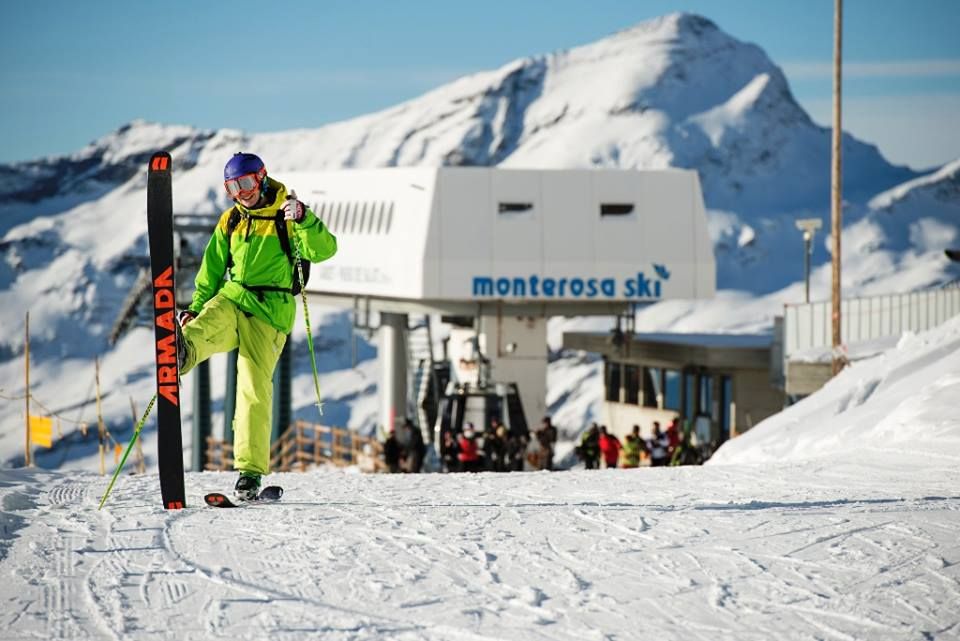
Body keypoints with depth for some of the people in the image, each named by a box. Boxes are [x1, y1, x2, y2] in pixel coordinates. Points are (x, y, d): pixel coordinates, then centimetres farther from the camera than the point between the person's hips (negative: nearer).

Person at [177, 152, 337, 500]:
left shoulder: (287, 217, 0)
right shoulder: (230, 222, 15)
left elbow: (323, 250, -15)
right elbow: (212, 269, 25)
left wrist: (303, 220, -30)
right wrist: (195, 308, 19)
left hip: (269, 311, -4)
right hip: (231, 300, 4)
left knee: (255, 388, -11)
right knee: (207, 326, -33)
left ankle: (251, 472, -6)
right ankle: (179, 352, -68)